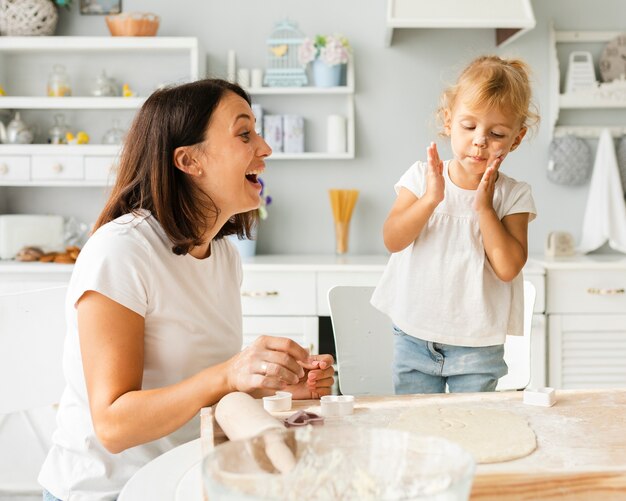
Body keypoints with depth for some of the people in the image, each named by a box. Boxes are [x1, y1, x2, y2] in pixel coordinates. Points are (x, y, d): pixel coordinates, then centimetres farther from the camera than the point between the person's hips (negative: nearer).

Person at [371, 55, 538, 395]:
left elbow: (508, 268, -15)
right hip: (414, 337, 1)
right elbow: (393, 239, -11)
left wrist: (484, 207, -21)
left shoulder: (514, 195, -6)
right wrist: (430, 199, -24)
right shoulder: (422, 176, -3)